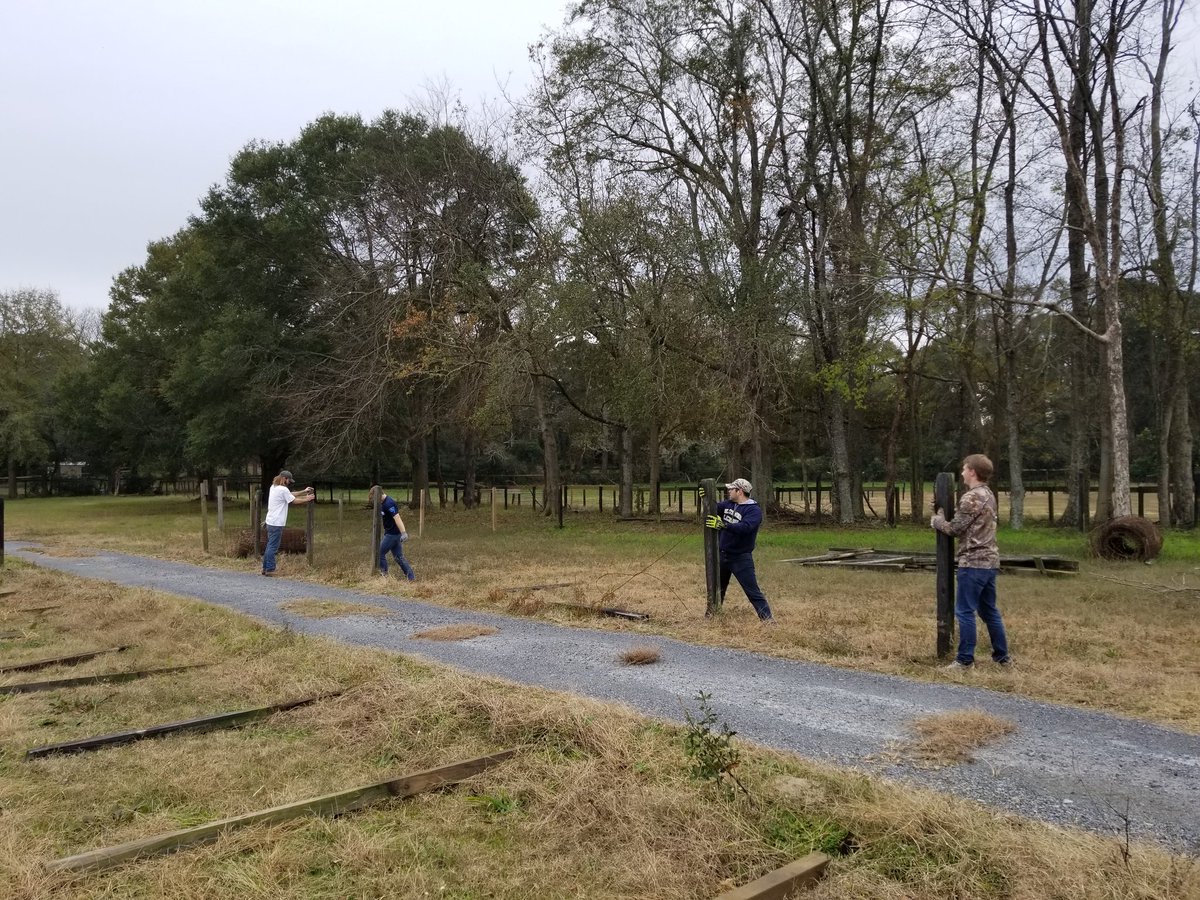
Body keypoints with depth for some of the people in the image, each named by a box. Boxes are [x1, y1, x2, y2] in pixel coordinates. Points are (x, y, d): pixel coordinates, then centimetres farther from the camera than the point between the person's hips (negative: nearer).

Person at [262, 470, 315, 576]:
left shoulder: (274, 487, 15)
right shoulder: (283, 489, -15)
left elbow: (291, 495, 19)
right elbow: (294, 501, -6)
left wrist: (304, 492, 19)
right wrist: (307, 499, 6)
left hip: (270, 521, 10)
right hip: (277, 523, -10)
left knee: (270, 546, 15)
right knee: (273, 547, -5)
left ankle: (265, 568, 20)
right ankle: (270, 570, -1)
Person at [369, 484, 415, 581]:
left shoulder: (389, 503, -20)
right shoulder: (383, 503, 11)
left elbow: (397, 518, -29)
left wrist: (404, 533, -36)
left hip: (393, 534, -10)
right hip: (390, 533, 10)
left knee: (380, 553, 1)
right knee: (398, 557, 10)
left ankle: (383, 574, 14)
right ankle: (411, 577, 9)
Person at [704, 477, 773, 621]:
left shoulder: (754, 510, -17)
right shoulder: (728, 504, 5)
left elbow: (745, 527, -32)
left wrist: (722, 525, -39)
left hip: (741, 558, -7)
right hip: (722, 555, 7)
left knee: (753, 592, -8)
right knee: (717, 588, 22)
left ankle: (768, 620, -4)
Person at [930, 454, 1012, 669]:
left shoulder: (972, 498, -17)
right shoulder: (988, 495, 14)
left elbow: (954, 529, -12)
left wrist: (935, 519, 5)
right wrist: (943, 512, 12)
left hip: (973, 562, -10)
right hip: (989, 561, 10)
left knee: (965, 611, -3)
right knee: (989, 610, 16)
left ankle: (965, 659, 1)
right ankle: (1002, 656, 22)